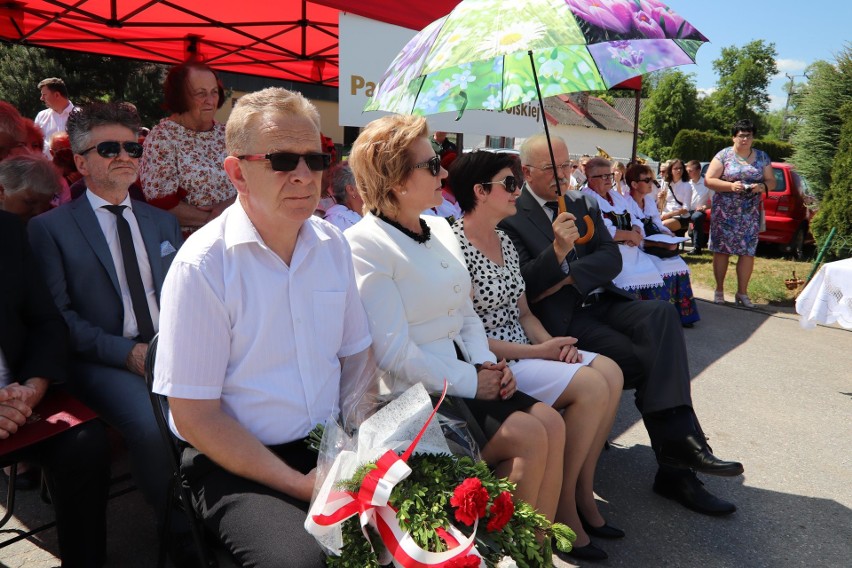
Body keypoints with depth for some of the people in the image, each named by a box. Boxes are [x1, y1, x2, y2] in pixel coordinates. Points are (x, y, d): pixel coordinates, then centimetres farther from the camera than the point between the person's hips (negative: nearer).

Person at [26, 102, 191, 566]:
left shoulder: (163, 222, 20)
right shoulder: (50, 227, 6)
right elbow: (57, 314, -3)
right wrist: (127, 353, -16)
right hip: (103, 361, -3)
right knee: (153, 426, -34)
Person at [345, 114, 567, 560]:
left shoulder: (441, 229, 10)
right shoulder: (365, 245, -16)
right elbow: (396, 352, -20)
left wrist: (487, 364, -2)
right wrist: (471, 383, -14)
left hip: (465, 377, 8)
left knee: (551, 423, -7)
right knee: (529, 437, -15)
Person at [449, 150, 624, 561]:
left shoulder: (504, 241, 12)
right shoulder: (455, 246, -16)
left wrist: (552, 343, -5)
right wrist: (536, 352, -17)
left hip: (523, 350, 9)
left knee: (611, 373, -7)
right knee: (591, 386, -20)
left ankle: (583, 490, 6)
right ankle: (563, 505, -2)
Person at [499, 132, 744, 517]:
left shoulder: (583, 203, 17)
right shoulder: (510, 216, -2)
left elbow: (612, 258, 5)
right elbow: (522, 283, -10)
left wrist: (566, 276, -12)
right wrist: (557, 251, -27)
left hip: (601, 301, 5)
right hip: (562, 318, -5)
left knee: (662, 313, -24)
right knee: (646, 361, -22)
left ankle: (679, 443, -26)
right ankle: (677, 467, -8)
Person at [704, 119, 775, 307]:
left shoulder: (762, 157, 10)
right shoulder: (724, 155, 0)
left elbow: (771, 182, 11)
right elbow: (708, 180, -6)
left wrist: (762, 187, -12)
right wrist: (731, 186, -20)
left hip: (750, 213, 3)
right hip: (725, 212, -3)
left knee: (748, 251, -1)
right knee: (722, 249, -2)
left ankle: (742, 293, 8)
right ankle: (719, 290, 10)